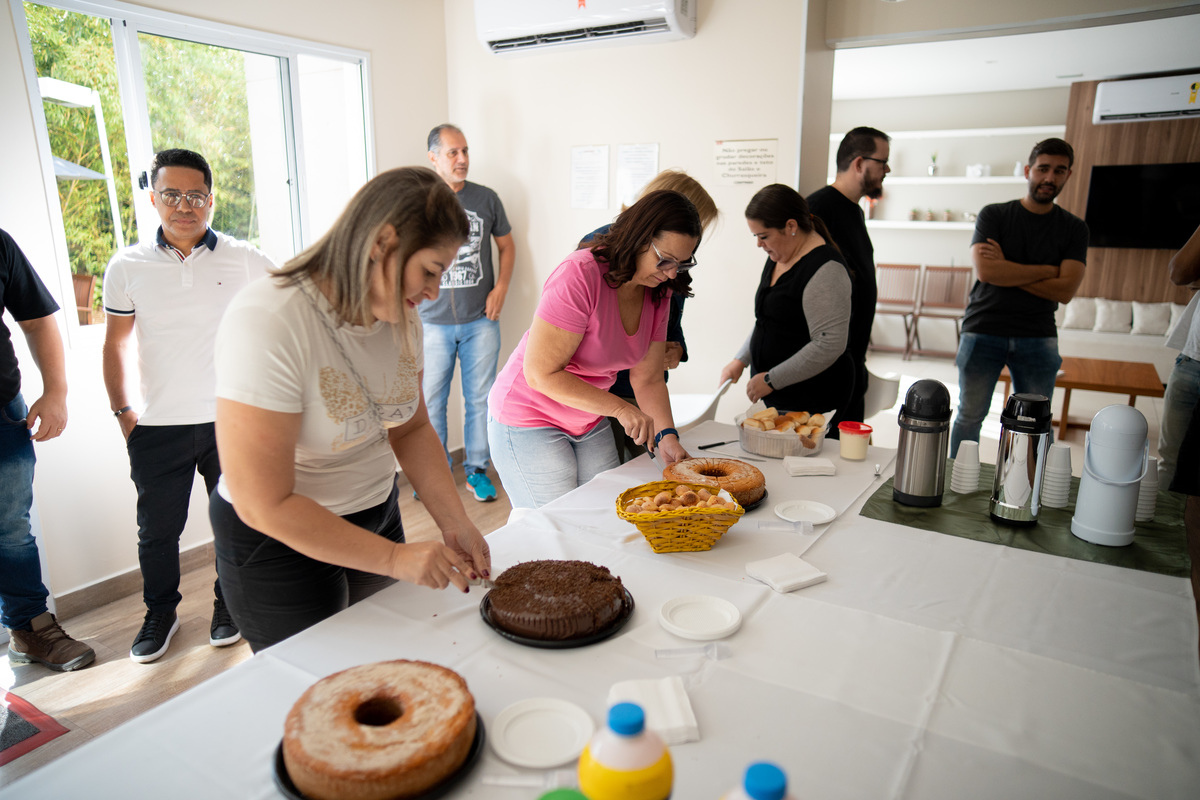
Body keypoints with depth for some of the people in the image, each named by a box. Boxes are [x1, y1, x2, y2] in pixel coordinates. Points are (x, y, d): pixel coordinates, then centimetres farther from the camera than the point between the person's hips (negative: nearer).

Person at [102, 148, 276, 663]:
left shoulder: (242, 259, -3)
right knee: (157, 529, 11)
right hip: (157, 428, 1)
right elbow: (115, 343, 9)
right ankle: (160, 612, 34)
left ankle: (230, 604, 33)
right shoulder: (128, 267, 1)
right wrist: (122, 412, 6)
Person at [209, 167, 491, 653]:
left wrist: (454, 522, -8)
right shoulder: (267, 323, -29)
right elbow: (265, 505, -27)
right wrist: (394, 558, -24)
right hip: (278, 540, -6)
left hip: (377, 515, 7)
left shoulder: (400, 316, -7)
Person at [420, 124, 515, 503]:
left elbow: (506, 245, 15)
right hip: (433, 321, -1)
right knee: (430, 400, 6)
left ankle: (477, 469, 21)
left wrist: (500, 288, 2)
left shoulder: (486, 198, 6)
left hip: (481, 320, 1)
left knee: (480, 397, 7)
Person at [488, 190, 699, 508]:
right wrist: (620, 408, -27)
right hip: (529, 420, -7)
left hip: (590, 424, 7)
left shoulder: (658, 292, -3)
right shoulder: (579, 276, -25)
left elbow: (647, 379, 0)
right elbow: (541, 374, -25)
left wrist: (666, 435, -15)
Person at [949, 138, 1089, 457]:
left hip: (1038, 337, 2)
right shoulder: (994, 215, 3)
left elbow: (1065, 291, -5)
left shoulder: (1073, 229, 8)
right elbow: (986, 271, -13)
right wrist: (1048, 270, -5)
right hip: (983, 331, -1)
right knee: (970, 416, 3)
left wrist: (1007, 272, -9)